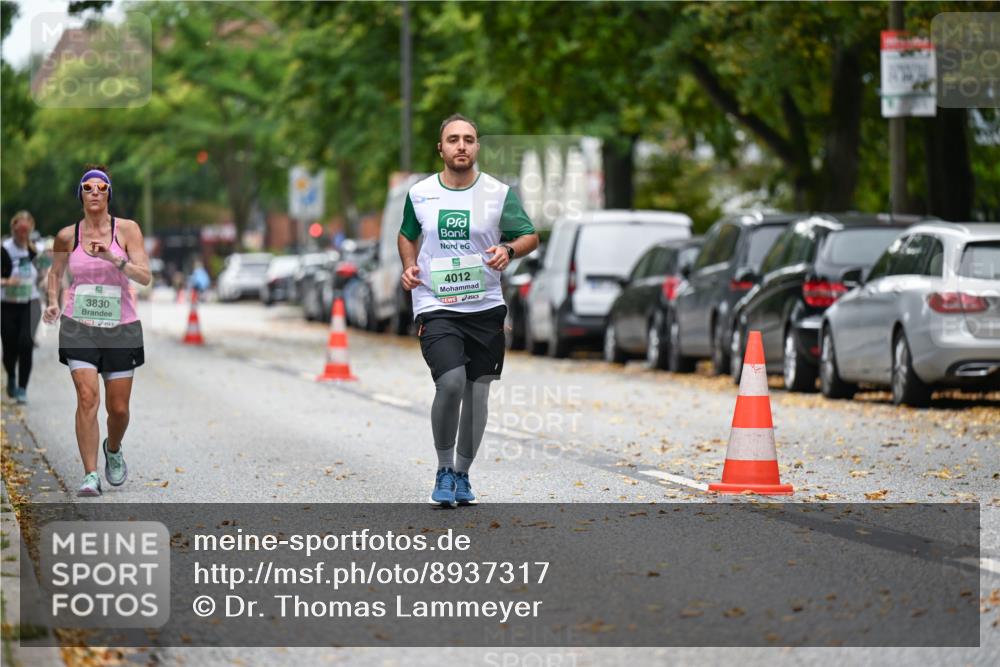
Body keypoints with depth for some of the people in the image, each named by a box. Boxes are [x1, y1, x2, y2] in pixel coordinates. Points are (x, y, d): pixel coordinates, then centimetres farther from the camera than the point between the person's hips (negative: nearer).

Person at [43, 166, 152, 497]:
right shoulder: (67, 236, 2)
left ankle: (113, 449, 38)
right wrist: (53, 303, 3)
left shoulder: (127, 230, -2)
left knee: (118, 408, 5)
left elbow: (145, 276, -10)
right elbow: (55, 272, 20)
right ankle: (90, 475, -16)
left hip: (121, 327, 0)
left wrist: (113, 259, -24)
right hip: (78, 326, 0)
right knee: (87, 397, -17)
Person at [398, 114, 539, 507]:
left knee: (477, 393, 7)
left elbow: (530, 236, 6)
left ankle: (462, 474, 25)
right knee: (451, 382, -21)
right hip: (435, 307, -2)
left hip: (485, 307, 2)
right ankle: (443, 469, -2)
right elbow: (407, 235, 20)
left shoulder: (499, 193, 0)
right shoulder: (419, 193, 3)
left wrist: (509, 249, -15)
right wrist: (409, 266, 1)